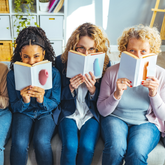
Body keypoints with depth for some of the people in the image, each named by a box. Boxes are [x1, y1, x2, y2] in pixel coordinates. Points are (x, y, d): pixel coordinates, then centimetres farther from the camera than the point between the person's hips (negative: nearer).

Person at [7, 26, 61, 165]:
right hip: (24, 114, 1)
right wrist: (24, 101, -27)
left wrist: (42, 100, -28)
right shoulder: (12, 75, -9)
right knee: (19, 143, -28)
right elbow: (14, 107, -2)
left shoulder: (54, 73, -11)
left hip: (46, 113, -1)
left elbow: (55, 103, -5)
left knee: (41, 141, -30)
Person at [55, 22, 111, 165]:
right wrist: (71, 88, -19)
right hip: (69, 113, 0)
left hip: (92, 115, 1)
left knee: (87, 147, -23)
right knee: (70, 146, -25)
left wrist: (93, 89, -20)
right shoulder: (61, 61, -6)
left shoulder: (104, 63, -5)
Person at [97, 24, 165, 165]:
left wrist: (154, 94, -21)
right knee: (116, 148, -31)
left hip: (146, 122, 1)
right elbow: (102, 110, -6)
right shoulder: (112, 72, -9)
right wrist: (117, 94, -25)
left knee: (137, 152, -30)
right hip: (115, 118, 0)